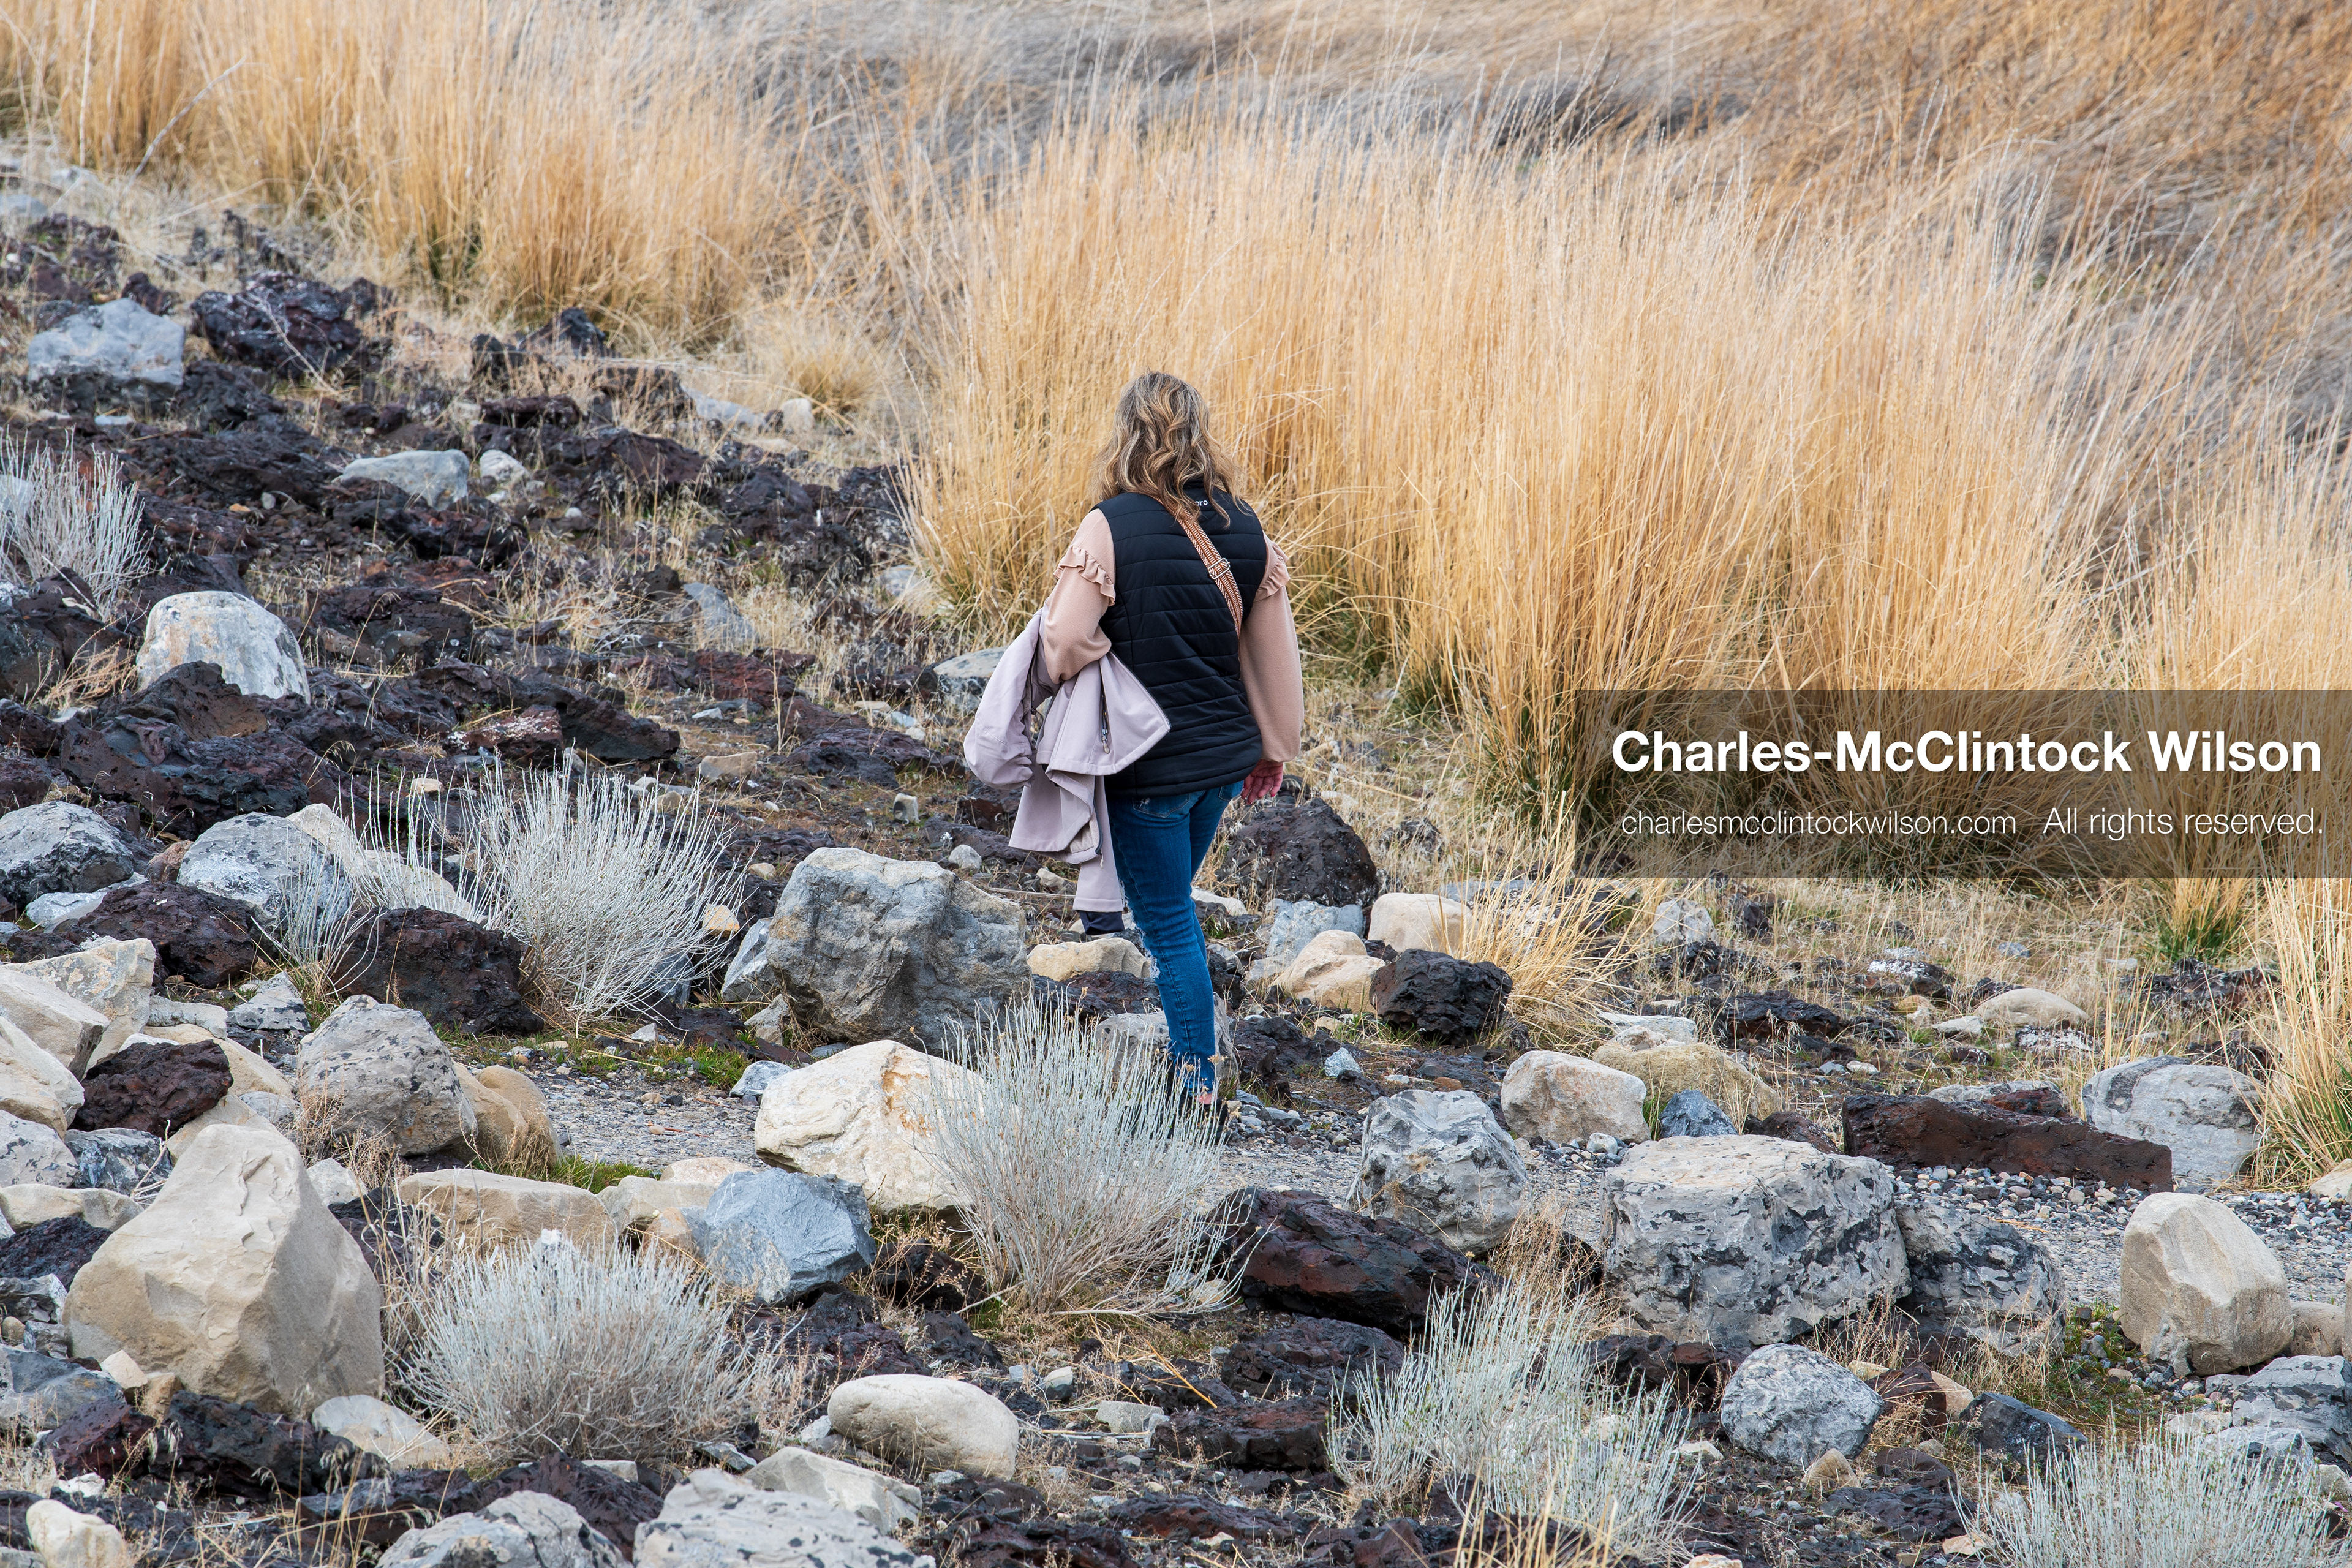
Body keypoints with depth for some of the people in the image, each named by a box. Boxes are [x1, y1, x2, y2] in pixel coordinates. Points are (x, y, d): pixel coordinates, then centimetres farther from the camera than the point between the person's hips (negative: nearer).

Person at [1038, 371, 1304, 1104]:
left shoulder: (1114, 526, -17)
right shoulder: (1244, 529, 0)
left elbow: (1067, 645, -20)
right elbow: (1272, 651, 7)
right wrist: (1274, 747, 18)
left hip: (1148, 767, -6)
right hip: (1223, 758, 6)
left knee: (1168, 924, 4)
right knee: (1174, 903, 24)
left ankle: (1198, 1084, 6)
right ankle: (1192, 1056, 30)